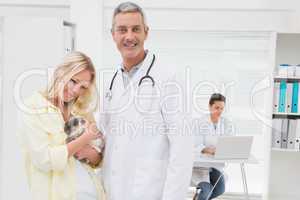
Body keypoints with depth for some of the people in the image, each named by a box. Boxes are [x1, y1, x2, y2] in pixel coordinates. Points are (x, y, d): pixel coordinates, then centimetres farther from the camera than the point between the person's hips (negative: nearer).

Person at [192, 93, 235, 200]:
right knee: (207, 189, -24)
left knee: (220, 190, -15)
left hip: (216, 164, 4)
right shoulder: (200, 122, -11)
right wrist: (210, 150, -38)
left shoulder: (228, 124, 0)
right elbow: (198, 146, -18)